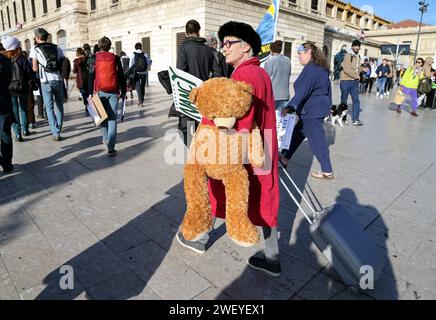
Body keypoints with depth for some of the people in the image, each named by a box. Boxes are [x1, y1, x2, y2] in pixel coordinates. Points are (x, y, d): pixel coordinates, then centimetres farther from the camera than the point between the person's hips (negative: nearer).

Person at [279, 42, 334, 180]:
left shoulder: (310, 69, -18)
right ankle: (285, 158, 30)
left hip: (311, 112, -10)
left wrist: (290, 107, -27)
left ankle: (327, 171, 6)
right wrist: (327, 105, 28)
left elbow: (302, 92, -25)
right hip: (320, 108, 10)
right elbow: (328, 88, 20)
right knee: (297, 133, 18)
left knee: (317, 140, -3)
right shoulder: (322, 68, 13)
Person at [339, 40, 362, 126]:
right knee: (344, 100, 3)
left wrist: (357, 77, 0)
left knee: (356, 100, 1)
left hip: (355, 81, 6)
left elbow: (358, 68, 19)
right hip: (345, 81, -6)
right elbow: (346, 69, -17)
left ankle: (355, 119, 3)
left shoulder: (358, 57, 14)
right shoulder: (348, 55, -8)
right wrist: (356, 76, -11)